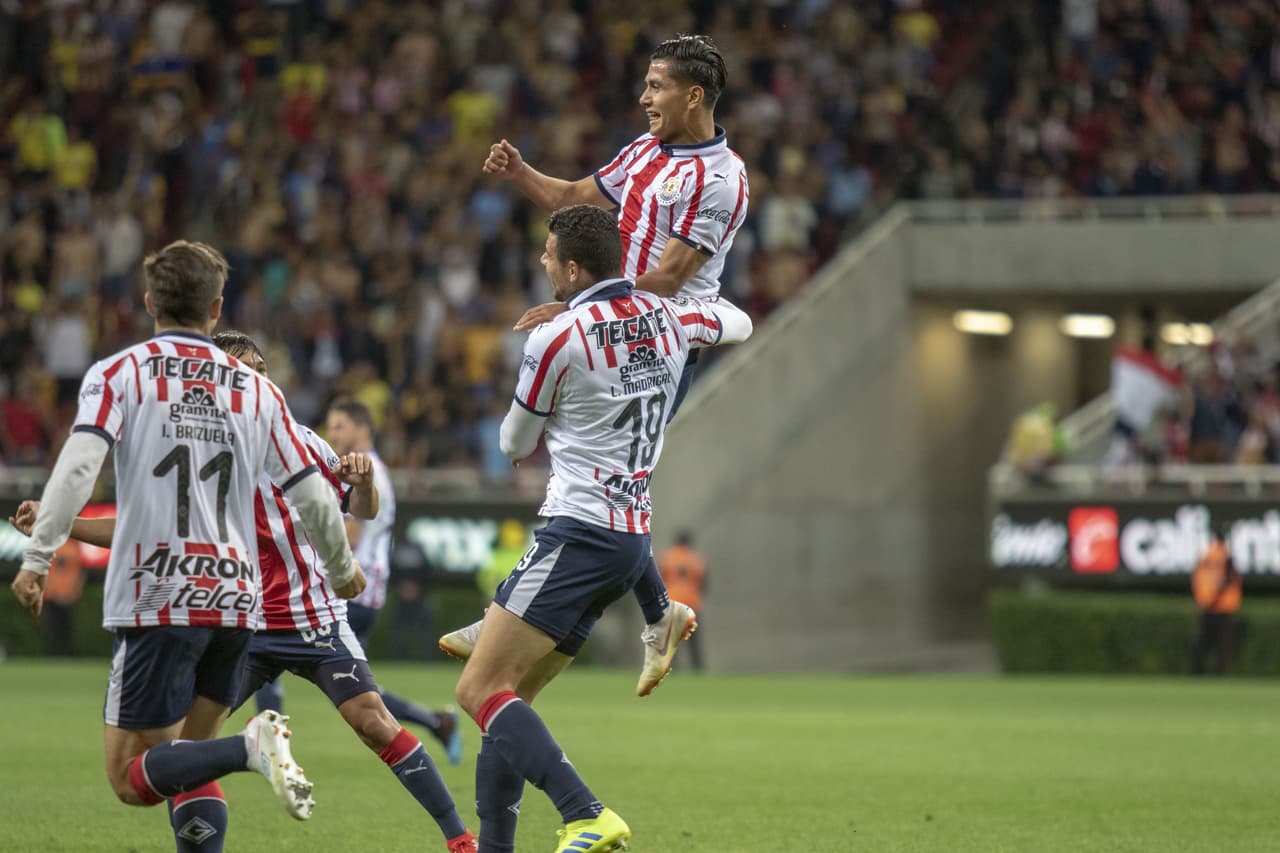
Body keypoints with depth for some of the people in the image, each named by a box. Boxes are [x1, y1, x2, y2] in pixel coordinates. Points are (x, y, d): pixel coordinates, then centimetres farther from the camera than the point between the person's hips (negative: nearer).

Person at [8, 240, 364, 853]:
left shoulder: (118, 374, 2)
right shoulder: (256, 390, 11)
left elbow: (78, 465, -14)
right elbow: (310, 497, 13)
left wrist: (37, 556, -14)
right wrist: (342, 567, 30)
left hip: (154, 602, -4)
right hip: (235, 604, 4)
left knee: (131, 777, -2)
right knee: (184, 761, 18)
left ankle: (251, 747, -26)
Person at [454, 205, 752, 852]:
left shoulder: (554, 341, -13)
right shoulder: (666, 318, 6)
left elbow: (516, 445, 4)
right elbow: (738, 324, 30)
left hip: (578, 534, -9)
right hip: (633, 538, 9)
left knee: (480, 690, -13)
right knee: (506, 700, 13)